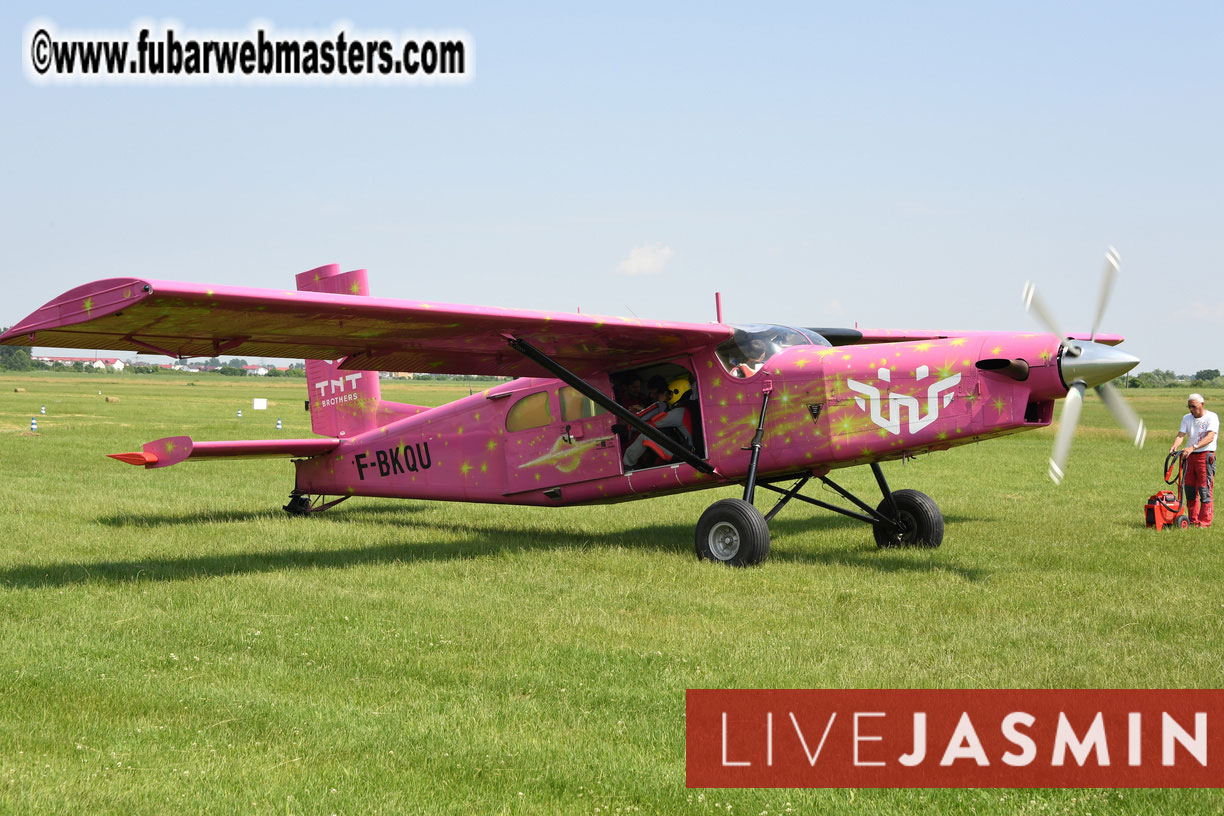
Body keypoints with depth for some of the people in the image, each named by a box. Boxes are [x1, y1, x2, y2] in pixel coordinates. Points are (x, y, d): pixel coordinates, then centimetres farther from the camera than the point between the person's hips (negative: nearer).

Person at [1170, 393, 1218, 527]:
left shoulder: (1212, 417, -7)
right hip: (1190, 456, 6)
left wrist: (1192, 448, -32)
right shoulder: (1187, 418, 12)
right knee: (1190, 489, 7)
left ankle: (1204, 521, -5)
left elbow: (1210, 437, -20)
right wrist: (1175, 446, -23)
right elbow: (1181, 435, 0)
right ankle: (1193, 520, 16)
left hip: (1205, 456, -6)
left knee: (1204, 489, -8)